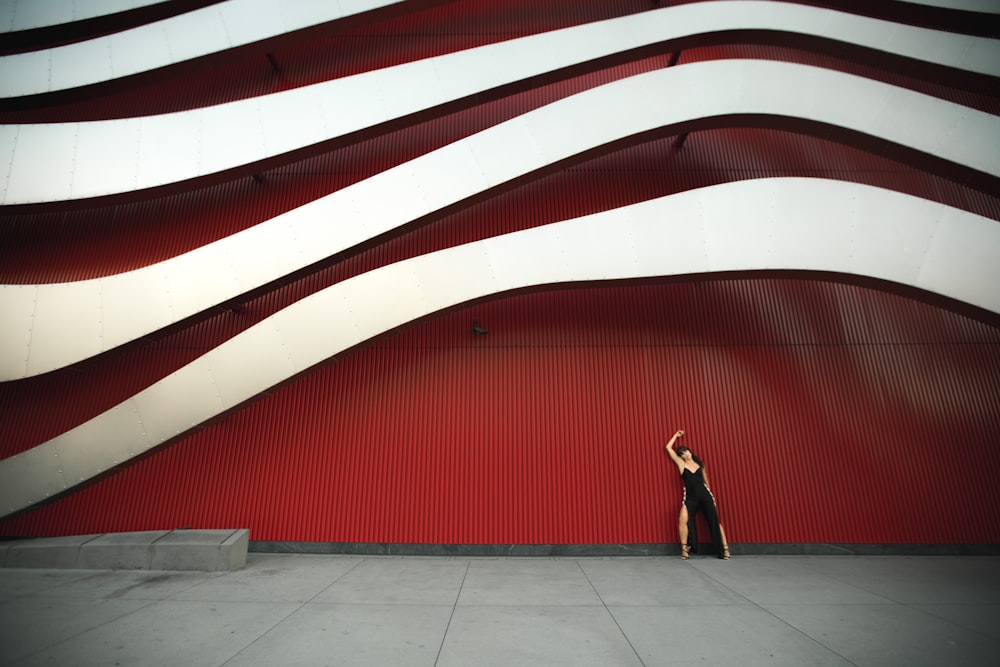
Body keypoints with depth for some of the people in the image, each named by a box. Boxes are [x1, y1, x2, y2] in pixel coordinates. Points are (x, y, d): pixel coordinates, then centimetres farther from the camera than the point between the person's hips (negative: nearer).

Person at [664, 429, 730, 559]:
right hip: (690, 498, -2)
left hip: (705, 495, 2)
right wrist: (676, 435, 18)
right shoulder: (681, 463, 6)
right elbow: (668, 448, 7)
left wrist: (708, 494, 19)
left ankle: (725, 549, 9)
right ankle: (684, 549, -13)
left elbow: (705, 481, 20)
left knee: (715, 521, 2)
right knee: (683, 520, -22)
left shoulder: (699, 464, 11)